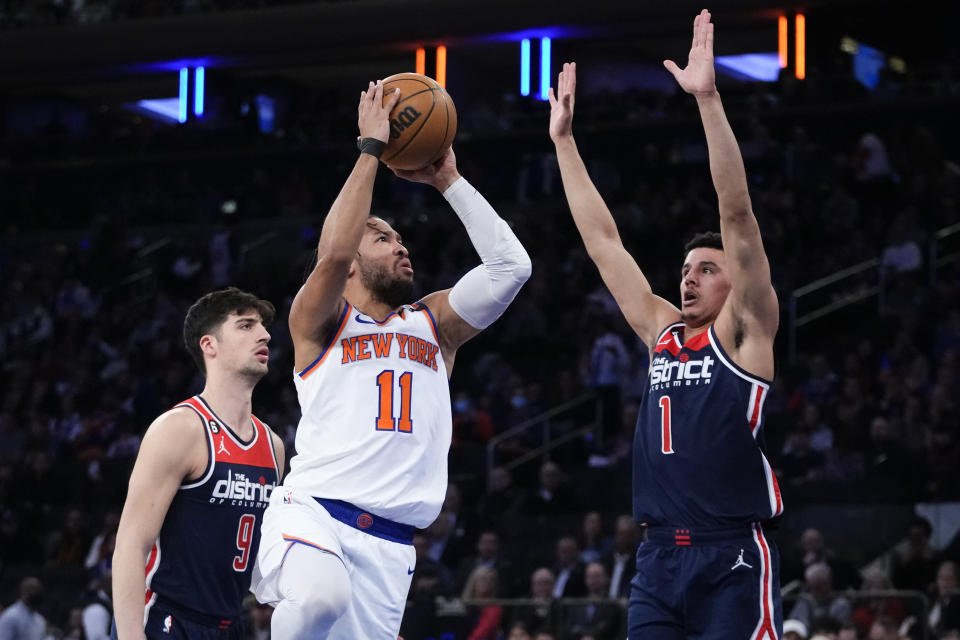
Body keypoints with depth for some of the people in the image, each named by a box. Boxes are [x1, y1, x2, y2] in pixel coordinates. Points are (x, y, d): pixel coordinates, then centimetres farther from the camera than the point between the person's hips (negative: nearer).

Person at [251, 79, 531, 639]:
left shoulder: (433, 325, 21)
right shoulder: (320, 322, 9)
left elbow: (510, 264, 9)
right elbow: (333, 252, -13)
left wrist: (447, 180, 10)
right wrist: (371, 149, -6)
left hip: (387, 544, 5)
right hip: (312, 513, -5)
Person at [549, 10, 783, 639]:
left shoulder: (743, 330, 1)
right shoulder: (660, 331, 17)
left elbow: (738, 215, -9)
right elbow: (603, 240, 20)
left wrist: (709, 98, -16)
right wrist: (564, 140, 20)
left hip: (732, 557, -6)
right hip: (659, 556, 6)